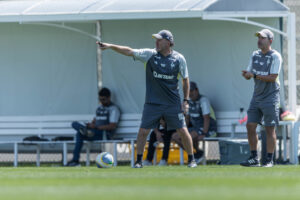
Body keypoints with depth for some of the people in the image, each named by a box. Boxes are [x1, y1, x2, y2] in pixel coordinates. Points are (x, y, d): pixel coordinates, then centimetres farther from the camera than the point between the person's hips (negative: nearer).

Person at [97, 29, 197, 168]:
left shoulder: (179, 59, -3)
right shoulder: (150, 55, -3)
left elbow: (185, 80, 6)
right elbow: (129, 51, -9)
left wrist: (186, 101, 2)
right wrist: (110, 46, -21)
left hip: (173, 103, -1)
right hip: (152, 103, 1)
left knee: (183, 131, 0)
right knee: (143, 131, -3)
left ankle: (191, 160, 16)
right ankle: (139, 161, 11)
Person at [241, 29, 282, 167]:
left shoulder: (275, 56, -9)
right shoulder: (255, 55, 12)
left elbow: (273, 78, -17)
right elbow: (249, 75, 12)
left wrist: (255, 76, -21)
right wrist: (246, 74, -11)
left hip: (270, 97, -7)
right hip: (257, 97, 7)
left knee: (270, 129, -4)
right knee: (250, 126, 3)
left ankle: (269, 160, 1)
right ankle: (254, 158, 10)